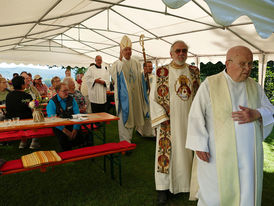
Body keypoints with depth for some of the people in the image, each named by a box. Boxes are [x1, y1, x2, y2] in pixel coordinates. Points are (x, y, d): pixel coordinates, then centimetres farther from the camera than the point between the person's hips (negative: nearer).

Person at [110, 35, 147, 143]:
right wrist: (121, 60, -24)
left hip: (134, 95, 5)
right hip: (123, 95, -5)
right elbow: (114, 75, -22)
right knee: (124, 117, -4)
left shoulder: (136, 63, 10)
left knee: (132, 117, 15)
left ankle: (129, 138, 34)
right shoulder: (117, 63, -3)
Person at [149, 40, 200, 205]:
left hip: (189, 120, 4)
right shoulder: (162, 72, -5)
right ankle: (163, 187, 20)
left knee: (188, 151, 13)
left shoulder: (194, 71, 5)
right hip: (169, 121, -3)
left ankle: (188, 182, 33)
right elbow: (154, 97, -4)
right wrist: (162, 118, -10)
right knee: (167, 151, 4)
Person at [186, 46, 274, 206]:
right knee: (216, 193, 7)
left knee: (246, 192, 14)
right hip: (220, 152, -4)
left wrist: (256, 114, -13)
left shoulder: (255, 87, 7)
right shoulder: (210, 85, -8)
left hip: (249, 152, 5)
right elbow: (197, 115, -9)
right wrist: (200, 145, -14)